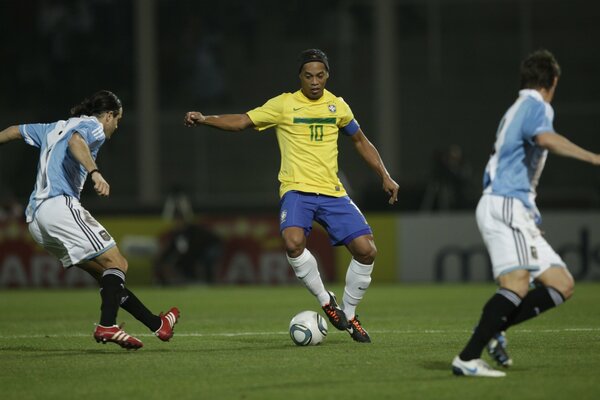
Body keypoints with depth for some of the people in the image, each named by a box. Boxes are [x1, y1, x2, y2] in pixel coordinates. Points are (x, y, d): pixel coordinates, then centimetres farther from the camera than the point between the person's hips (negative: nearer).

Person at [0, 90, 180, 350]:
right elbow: (75, 141, -21)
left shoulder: (55, 128, 28)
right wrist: (95, 173, -35)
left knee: (105, 273, 9)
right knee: (115, 262, -12)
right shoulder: (92, 126, 2)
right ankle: (107, 326, -31)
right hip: (60, 204, -9)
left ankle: (156, 324, 9)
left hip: (35, 220, 9)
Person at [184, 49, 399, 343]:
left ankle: (348, 314, 13)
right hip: (297, 190, -3)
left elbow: (360, 142, 23)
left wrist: (385, 177, 18)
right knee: (293, 242, -32)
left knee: (366, 250, -9)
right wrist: (204, 119, -15)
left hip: (332, 192, 3)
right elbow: (241, 121, -1)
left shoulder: (337, 106, 10)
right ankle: (326, 301, -10)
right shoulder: (283, 104, 1)